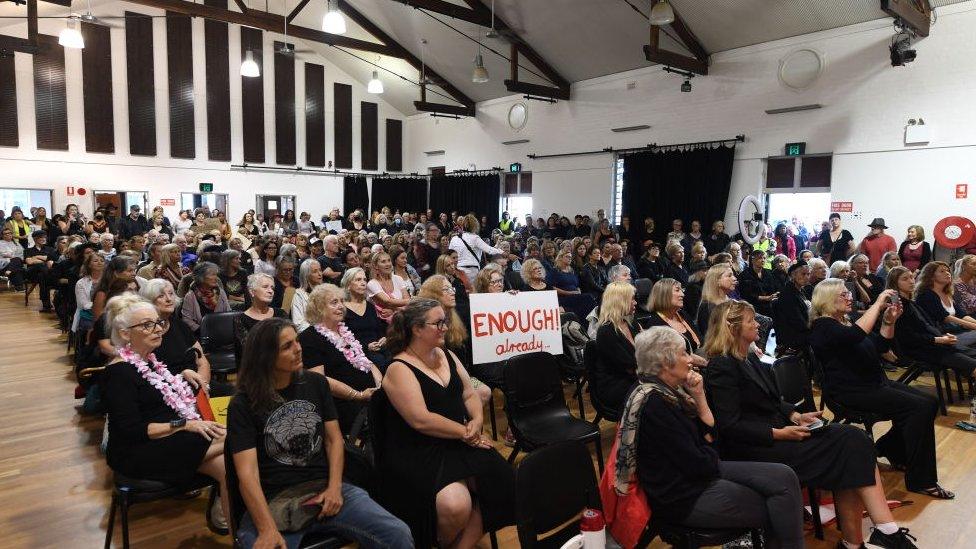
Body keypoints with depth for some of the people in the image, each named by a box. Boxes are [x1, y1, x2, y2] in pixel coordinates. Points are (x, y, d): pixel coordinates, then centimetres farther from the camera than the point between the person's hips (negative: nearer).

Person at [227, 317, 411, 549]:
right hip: (273, 501, -2)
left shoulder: (316, 383, 9)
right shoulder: (243, 404, -3)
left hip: (324, 488, 2)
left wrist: (334, 487, -6)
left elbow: (334, 439, 10)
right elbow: (247, 472, -12)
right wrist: (268, 530, -24)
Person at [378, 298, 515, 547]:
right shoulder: (399, 369, -11)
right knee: (455, 504, -29)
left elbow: (469, 395, 15)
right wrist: (465, 432, -13)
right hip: (418, 452, -7)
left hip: (459, 443, 7)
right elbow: (421, 420, -18)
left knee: (499, 481, -19)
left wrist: (476, 420, -6)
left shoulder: (447, 355, 12)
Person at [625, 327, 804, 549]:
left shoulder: (670, 389, 4)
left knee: (784, 477, -1)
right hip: (684, 497, -9)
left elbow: (707, 428, 9)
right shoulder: (653, 402, -26)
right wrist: (713, 455, -1)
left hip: (699, 471, 9)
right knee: (775, 510, -3)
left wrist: (699, 395, -5)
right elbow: (697, 464, -22)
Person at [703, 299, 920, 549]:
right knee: (845, 450, -16)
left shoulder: (749, 358, 14)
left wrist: (796, 416, 1)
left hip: (777, 430, 9)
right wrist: (780, 433, -19)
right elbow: (730, 427, -20)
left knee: (853, 439, -11)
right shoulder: (721, 367, -16)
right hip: (753, 448, -9)